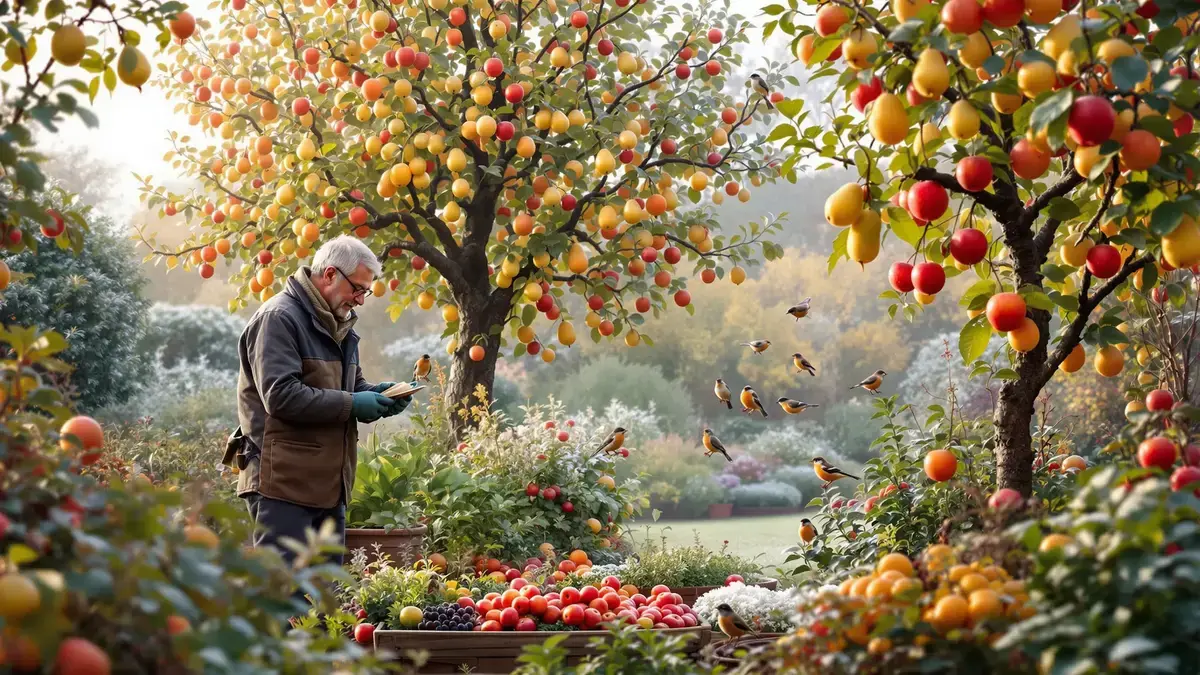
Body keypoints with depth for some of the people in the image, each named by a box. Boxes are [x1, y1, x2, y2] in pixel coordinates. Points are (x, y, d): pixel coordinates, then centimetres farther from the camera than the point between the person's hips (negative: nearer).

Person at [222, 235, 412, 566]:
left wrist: (376, 394, 5)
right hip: (283, 482, -9)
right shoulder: (278, 318, -12)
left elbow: (350, 385, 28)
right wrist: (351, 405, -19)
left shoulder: (337, 324, 19)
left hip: (328, 483, 10)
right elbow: (281, 396, -22)